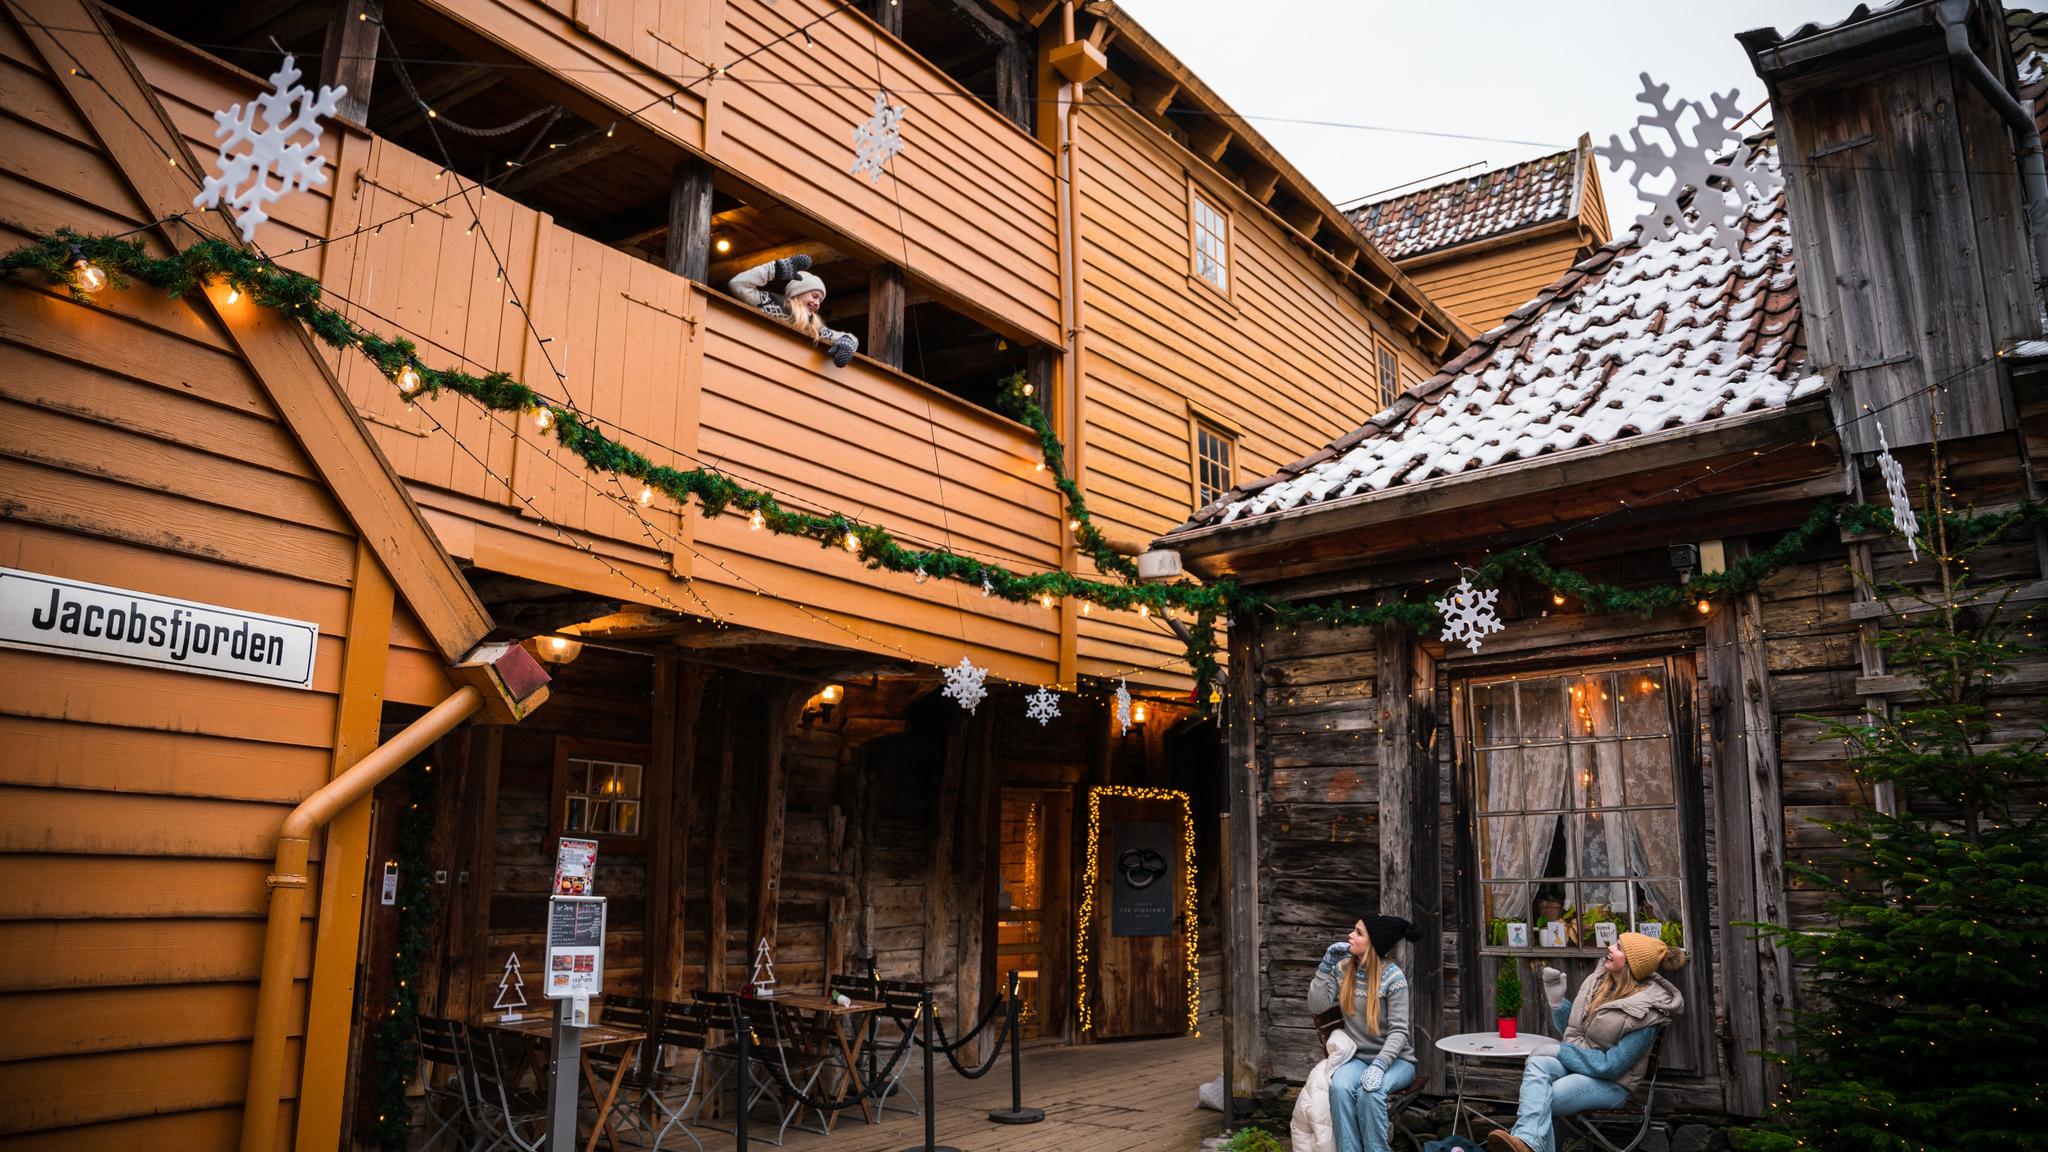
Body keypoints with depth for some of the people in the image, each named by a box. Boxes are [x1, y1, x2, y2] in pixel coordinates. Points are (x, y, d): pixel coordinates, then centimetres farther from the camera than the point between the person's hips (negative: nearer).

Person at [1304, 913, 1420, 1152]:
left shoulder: (1392, 976, -12)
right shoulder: (1343, 969, 4)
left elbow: (1399, 1031, -16)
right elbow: (1317, 1005, -2)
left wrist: (1379, 1065, -30)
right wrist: (1327, 964, -5)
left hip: (1394, 1059, -3)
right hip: (1357, 1057, 4)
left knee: (1369, 1092, -35)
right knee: (1339, 1087, -30)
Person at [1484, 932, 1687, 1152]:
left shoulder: (1645, 1012, -16)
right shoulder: (1599, 980, 5)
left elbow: (1610, 1066, -19)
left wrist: (1560, 1051, -16)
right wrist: (1557, 1000, -1)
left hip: (1610, 1083, -5)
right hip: (1573, 1064, 5)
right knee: (1536, 1064, -31)